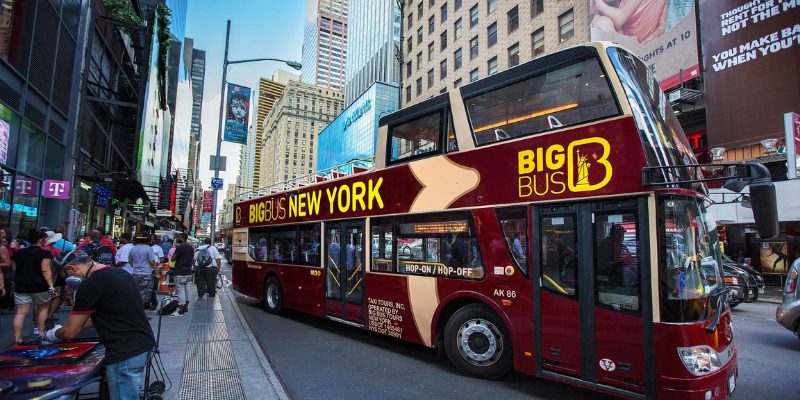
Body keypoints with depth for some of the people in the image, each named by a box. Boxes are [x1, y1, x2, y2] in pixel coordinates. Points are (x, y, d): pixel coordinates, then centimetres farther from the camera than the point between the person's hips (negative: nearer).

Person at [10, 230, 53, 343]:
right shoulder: (44, 253, -10)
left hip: (21, 286, 4)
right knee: (42, 308, 16)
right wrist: (51, 285, -18)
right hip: (40, 286, -4)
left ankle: (17, 338, -3)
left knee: (20, 313, 2)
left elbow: (14, 269, 18)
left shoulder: (18, 253, 9)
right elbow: (46, 270, -18)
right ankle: (40, 332, 18)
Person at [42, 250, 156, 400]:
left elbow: (70, 332, -2)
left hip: (126, 354, -8)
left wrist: (54, 334, 18)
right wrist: (77, 324, 28)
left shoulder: (91, 284, -14)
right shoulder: (119, 272, 11)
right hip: (144, 343, 9)